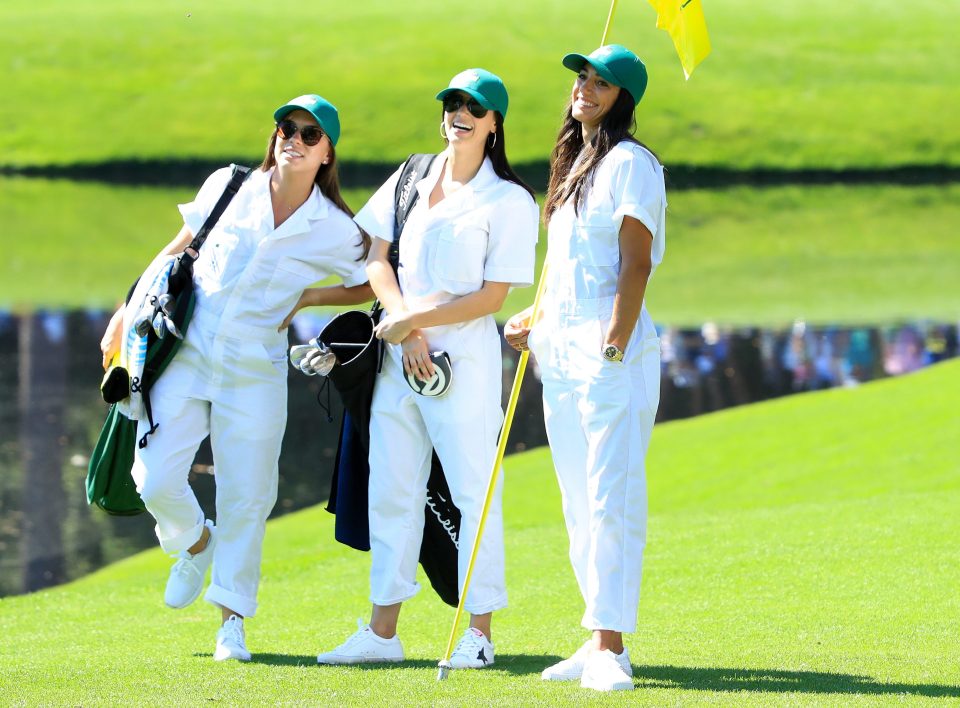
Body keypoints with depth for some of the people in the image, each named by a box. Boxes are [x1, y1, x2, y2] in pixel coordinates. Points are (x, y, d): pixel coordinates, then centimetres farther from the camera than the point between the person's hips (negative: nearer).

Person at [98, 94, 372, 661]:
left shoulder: (334, 231, -5)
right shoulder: (228, 189, 0)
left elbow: (375, 285, 9)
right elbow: (178, 251, 12)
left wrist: (304, 300, -1)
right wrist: (127, 312, 12)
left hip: (255, 373, -1)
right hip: (187, 353, 1)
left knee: (246, 498, -1)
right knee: (155, 481, -9)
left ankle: (232, 620, 14)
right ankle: (195, 542, 25)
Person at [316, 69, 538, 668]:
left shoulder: (509, 201, -5)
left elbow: (492, 297, -9)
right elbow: (377, 259, 9)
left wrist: (417, 321, -13)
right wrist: (405, 328, -6)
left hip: (466, 355, -6)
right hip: (400, 353, 6)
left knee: (474, 492, -5)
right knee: (391, 491, 7)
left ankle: (479, 634, -2)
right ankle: (382, 631, 11)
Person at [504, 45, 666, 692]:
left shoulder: (629, 163, -7)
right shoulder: (575, 164, 20)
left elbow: (635, 263, -15)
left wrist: (613, 348, -21)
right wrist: (536, 322, 23)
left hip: (612, 351, -9)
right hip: (561, 349, 9)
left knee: (612, 498, -13)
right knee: (580, 504, 9)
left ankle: (611, 649, -18)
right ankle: (599, 642, 12)